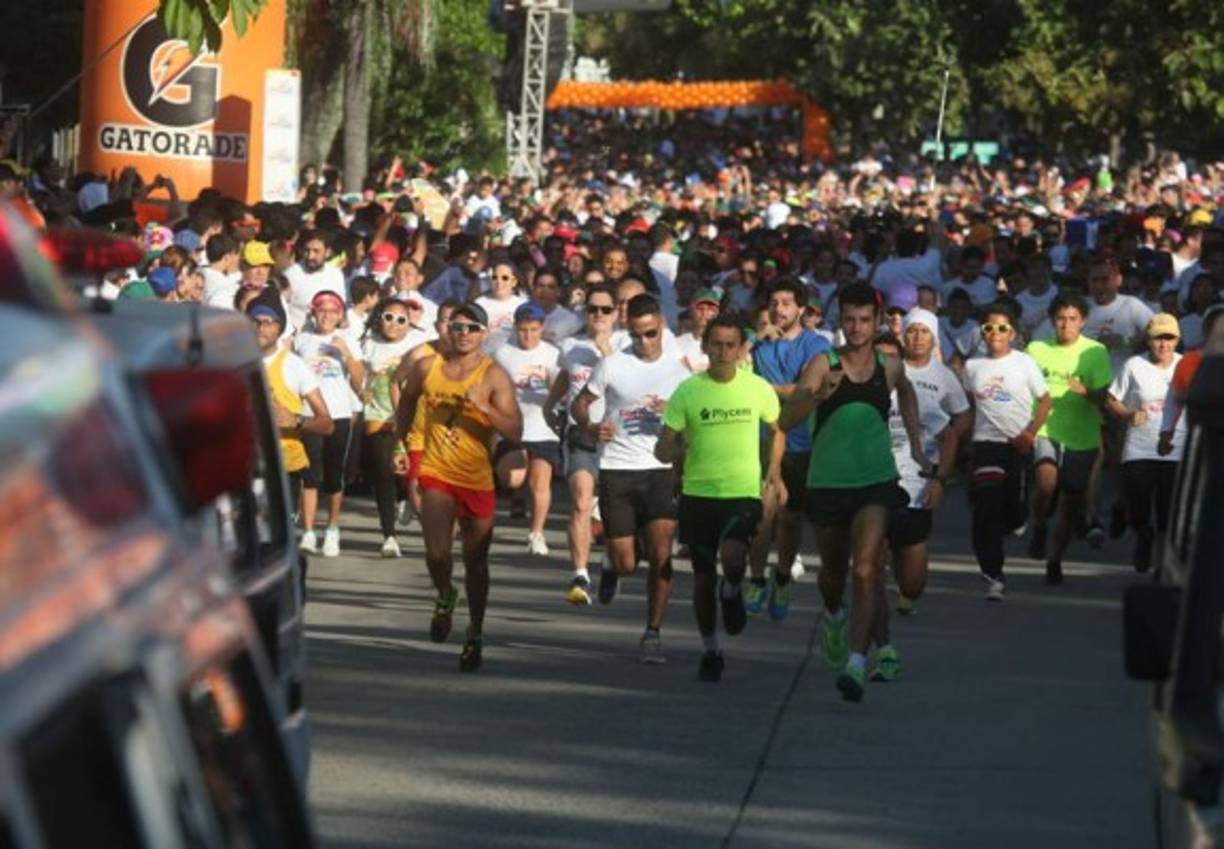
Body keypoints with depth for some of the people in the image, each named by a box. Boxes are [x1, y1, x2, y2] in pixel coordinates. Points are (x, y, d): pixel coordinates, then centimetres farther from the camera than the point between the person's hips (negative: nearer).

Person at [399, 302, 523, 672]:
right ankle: (445, 597, 17)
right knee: (437, 552, -17)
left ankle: (475, 634, 28)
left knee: (476, 562, 11)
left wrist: (483, 406, -28)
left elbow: (515, 432, -15)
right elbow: (407, 403, 21)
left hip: (477, 479, -1)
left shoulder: (494, 376, -8)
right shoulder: (426, 367, 0)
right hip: (436, 473, 1)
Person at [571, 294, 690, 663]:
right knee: (626, 562, -1)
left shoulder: (677, 370, 7)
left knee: (661, 552, -12)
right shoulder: (612, 365, 2)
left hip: (660, 470, 1)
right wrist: (590, 426, -12)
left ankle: (652, 633, -2)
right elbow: (580, 403, 9)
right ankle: (613, 568, 38)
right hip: (617, 470, -1)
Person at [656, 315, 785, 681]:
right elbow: (661, 450, -3)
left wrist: (774, 471, 8)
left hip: (744, 492, -1)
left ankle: (732, 593, 8)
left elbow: (777, 431, 18)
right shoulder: (687, 391, -4)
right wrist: (677, 449, -25)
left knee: (733, 556, -28)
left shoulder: (758, 389, -1)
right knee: (703, 577, 7)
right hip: (698, 493, 1)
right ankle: (710, 652, 27)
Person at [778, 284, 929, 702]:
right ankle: (834, 617, 52)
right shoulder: (823, 364, -8)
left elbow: (906, 392, 27)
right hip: (827, 482, 0)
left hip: (875, 482, 0)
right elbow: (786, 420, -19)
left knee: (865, 570, -17)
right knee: (833, 569, 18)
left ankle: (857, 661, -22)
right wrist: (819, 395, -36)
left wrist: (915, 444, 23)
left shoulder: (889, 367, 1)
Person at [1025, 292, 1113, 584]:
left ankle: (1054, 560, 26)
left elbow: (1103, 397, -6)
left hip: (1081, 436, 1)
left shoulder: (1095, 352, -2)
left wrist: (1085, 392, -27)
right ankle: (1038, 527, -2)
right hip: (1044, 430, -1)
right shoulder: (1036, 349, 3)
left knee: (1071, 504, 7)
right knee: (1046, 480, -29)